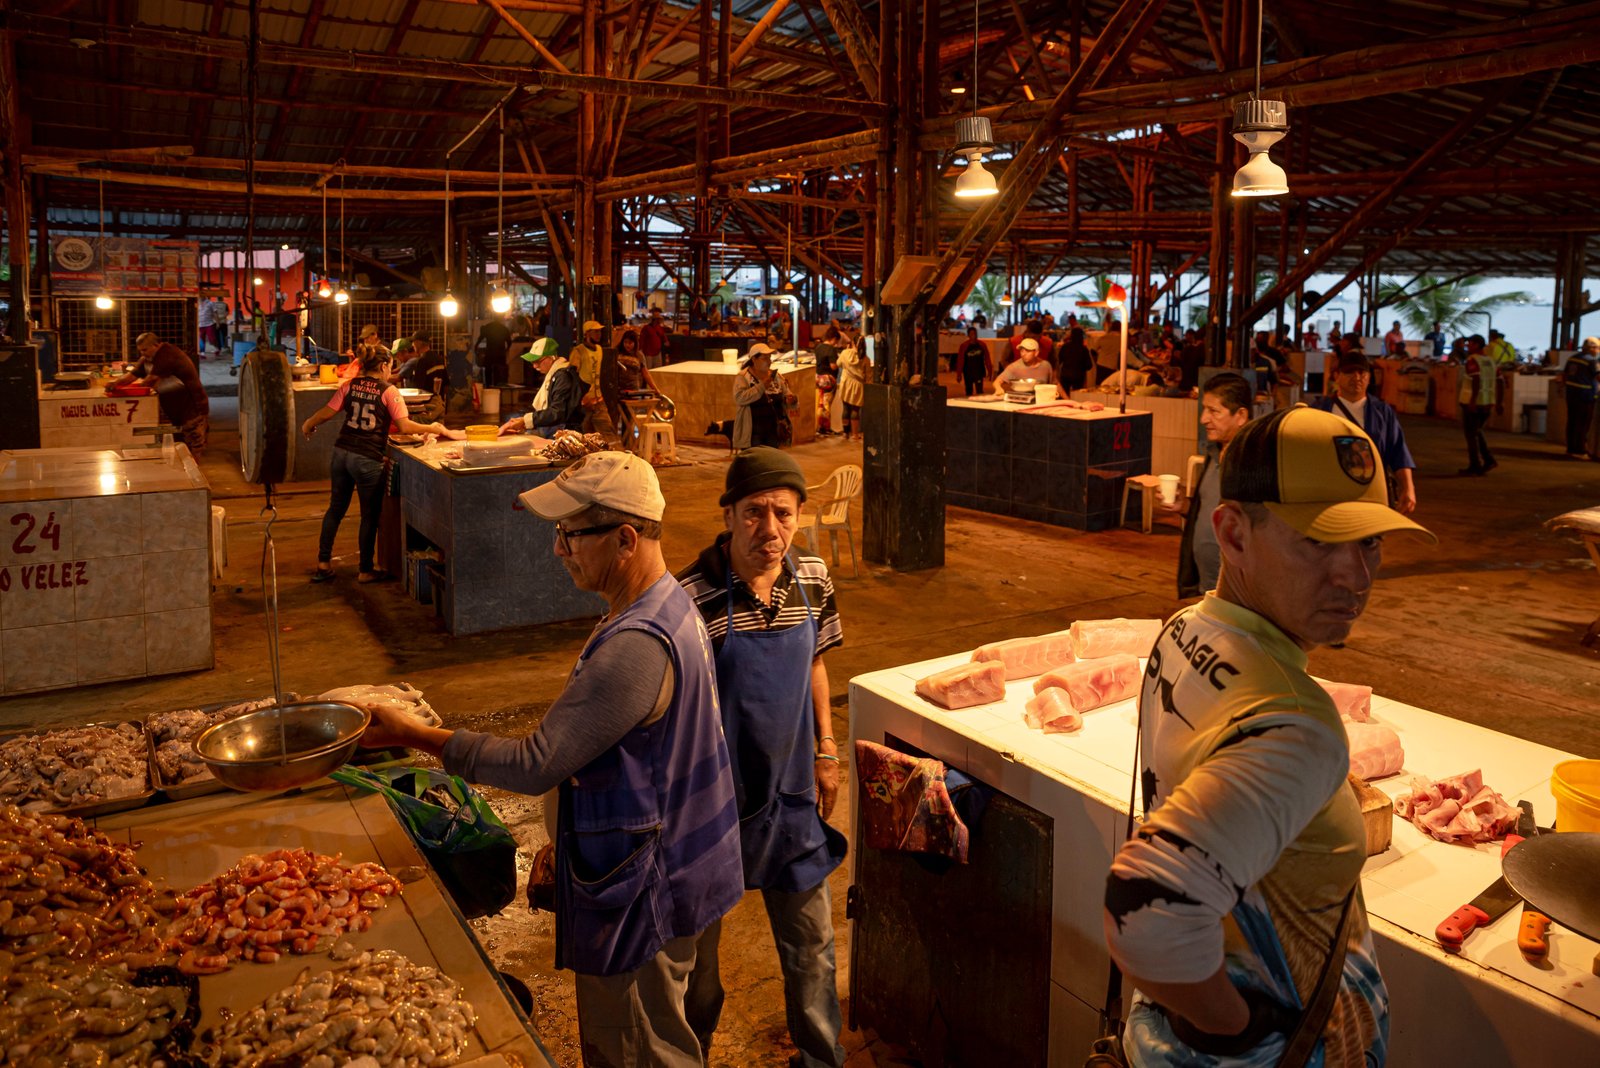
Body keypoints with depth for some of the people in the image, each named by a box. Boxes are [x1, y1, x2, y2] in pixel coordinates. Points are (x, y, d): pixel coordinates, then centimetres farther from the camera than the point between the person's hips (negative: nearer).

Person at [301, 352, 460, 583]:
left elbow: (327, 412, 6)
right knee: (370, 515, 8)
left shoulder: (349, 385, 5)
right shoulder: (388, 391, -8)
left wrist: (308, 424, 24)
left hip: (341, 453, 6)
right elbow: (404, 426, -14)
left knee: (336, 508, 18)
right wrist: (436, 429, -4)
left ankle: (323, 563, 24)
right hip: (368, 460, -5)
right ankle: (365, 570, 16)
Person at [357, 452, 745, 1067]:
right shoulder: (669, 604, 3)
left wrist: (414, 735, -17)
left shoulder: (637, 647, -32)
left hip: (644, 897, -10)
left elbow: (535, 765, -27)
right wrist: (567, 842, 17)